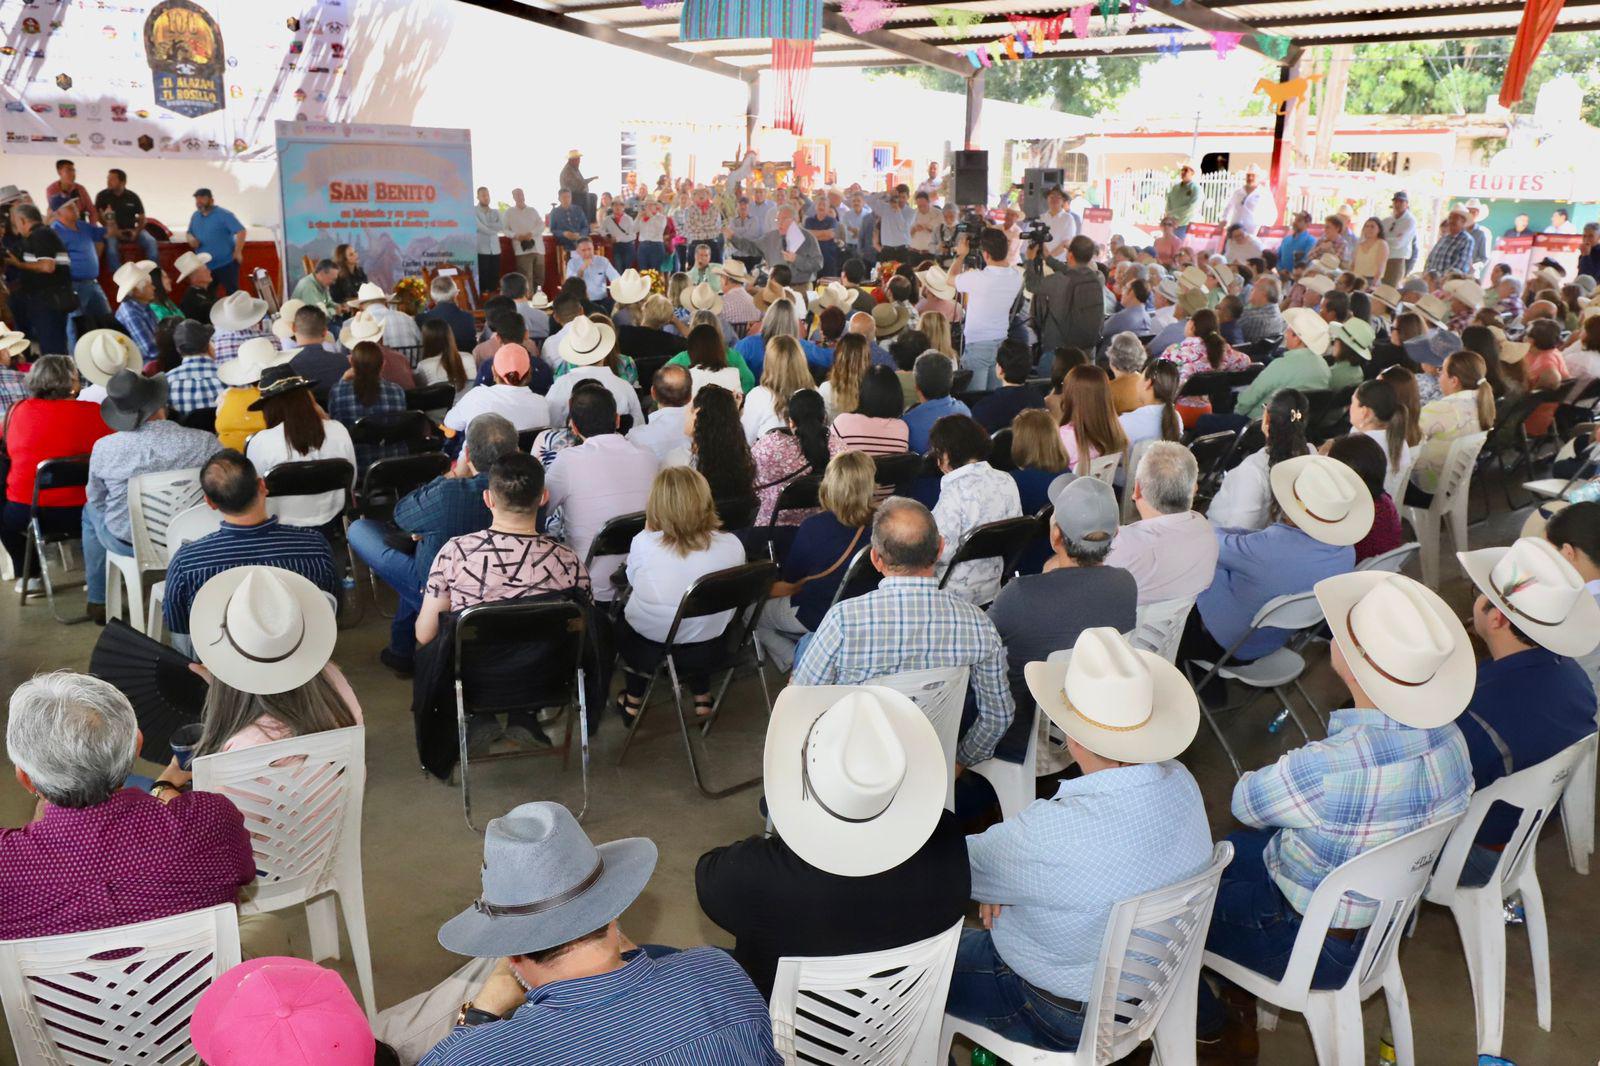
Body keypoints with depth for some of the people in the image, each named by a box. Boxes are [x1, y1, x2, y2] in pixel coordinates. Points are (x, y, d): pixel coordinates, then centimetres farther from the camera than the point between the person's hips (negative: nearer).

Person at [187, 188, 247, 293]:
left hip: (226, 264, -7)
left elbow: (241, 231, -16)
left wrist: (237, 252, -20)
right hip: (205, 266, 7)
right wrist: (191, 239, 1)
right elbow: (189, 232, 26)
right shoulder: (195, 216, 12)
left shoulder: (223, 214, -10)